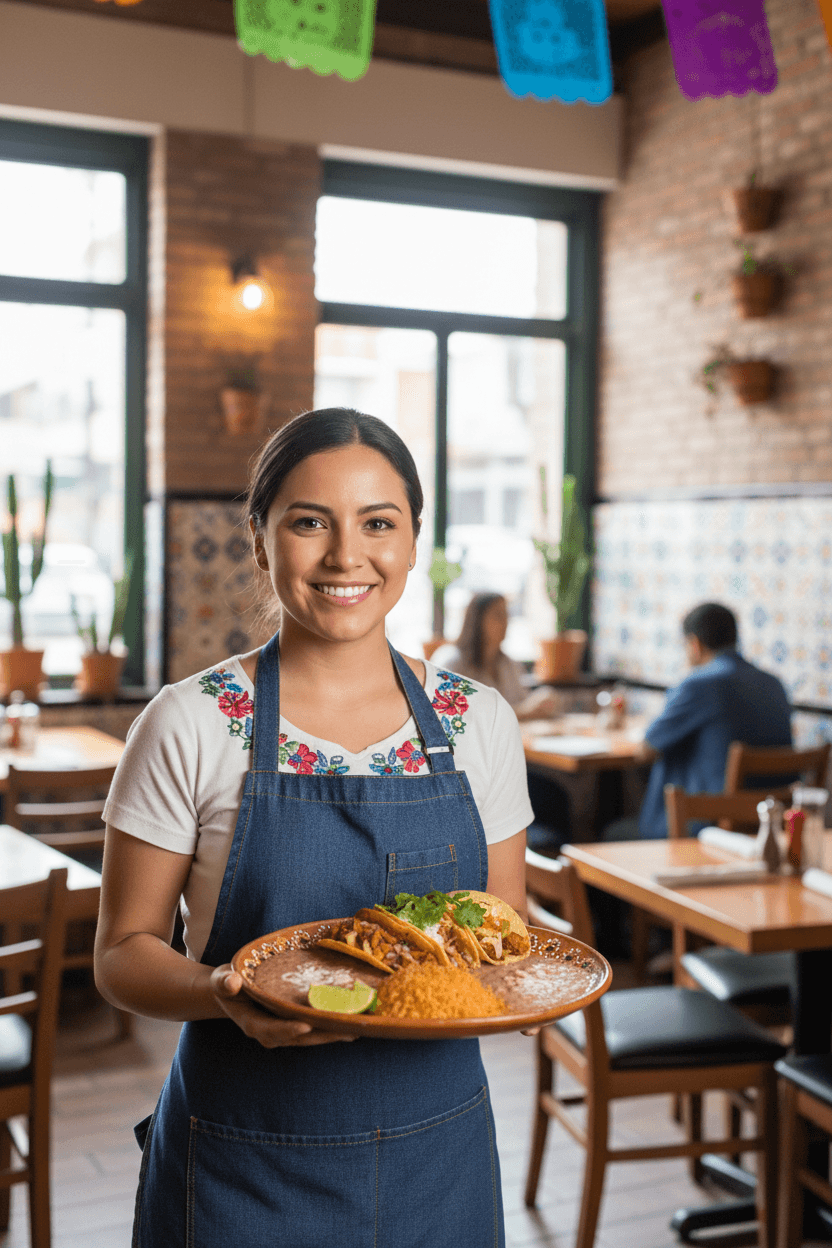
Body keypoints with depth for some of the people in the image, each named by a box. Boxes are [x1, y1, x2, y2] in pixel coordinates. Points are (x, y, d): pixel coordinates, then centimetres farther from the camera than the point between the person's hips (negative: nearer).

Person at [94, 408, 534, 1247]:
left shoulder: (479, 723, -1)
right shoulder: (189, 726, -11)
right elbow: (123, 953, -5)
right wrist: (224, 993, -25)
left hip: (439, 1154, 3)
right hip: (246, 1170, -2)